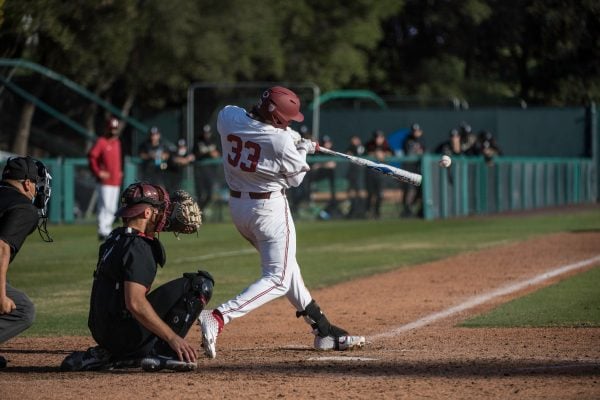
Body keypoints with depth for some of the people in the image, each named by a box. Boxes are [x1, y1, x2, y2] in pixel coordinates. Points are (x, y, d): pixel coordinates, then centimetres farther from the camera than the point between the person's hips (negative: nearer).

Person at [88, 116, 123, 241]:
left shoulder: (117, 142, 16)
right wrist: (98, 172, -16)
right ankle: (102, 232, -15)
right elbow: (91, 157, -14)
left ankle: (108, 230, 18)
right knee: (105, 206, -13)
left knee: (112, 208, 11)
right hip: (105, 182, -8)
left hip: (116, 181, 8)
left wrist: (120, 172, 18)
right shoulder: (101, 142, -8)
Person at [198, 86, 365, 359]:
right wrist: (302, 150, 12)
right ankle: (218, 318, -21)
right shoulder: (282, 142, -23)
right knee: (278, 279, -2)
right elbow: (295, 178, -6)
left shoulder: (227, 116, -8)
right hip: (269, 208, -8)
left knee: (284, 266, 20)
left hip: (237, 205, 8)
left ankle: (323, 330, 28)